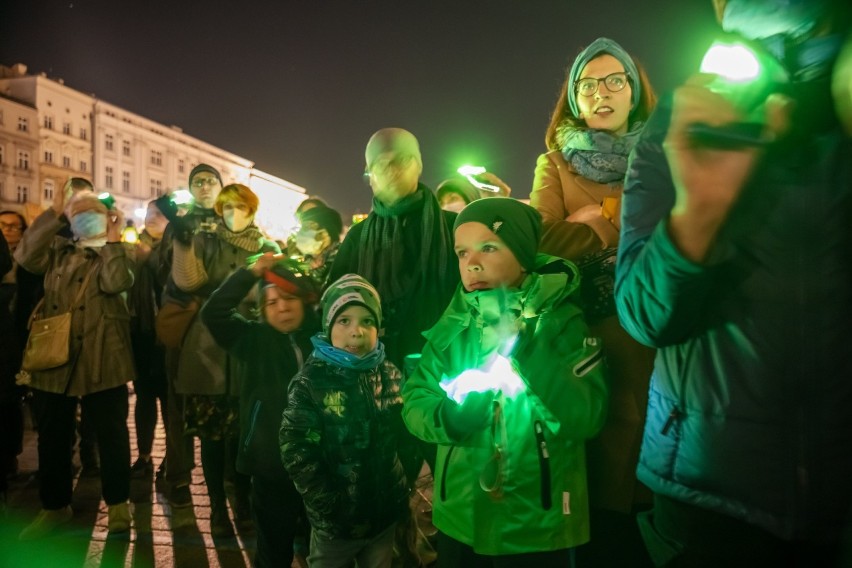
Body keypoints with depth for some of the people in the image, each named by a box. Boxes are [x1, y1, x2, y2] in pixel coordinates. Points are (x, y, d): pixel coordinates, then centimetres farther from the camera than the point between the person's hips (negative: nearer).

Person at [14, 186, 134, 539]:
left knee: (111, 433, 2)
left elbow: (116, 283, -16)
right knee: (53, 436, 12)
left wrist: (112, 239, -13)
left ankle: (117, 504, 16)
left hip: (101, 360, -4)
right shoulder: (58, 251, 15)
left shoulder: (119, 254, 5)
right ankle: (54, 506, 28)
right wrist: (52, 213, -6)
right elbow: (25, 257, -5)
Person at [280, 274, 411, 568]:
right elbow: (297, 454, -16)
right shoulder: (310, 382, -15)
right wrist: (333, 510, -15)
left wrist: (404, 488, -1)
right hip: (337, 521, -3)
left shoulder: (389, 373, -2)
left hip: (386, 512, 4)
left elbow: (404, 434, 4)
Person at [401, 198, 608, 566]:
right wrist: (448, 417, -22)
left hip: (539, 528, -2)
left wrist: (524, 347, -28)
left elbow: (585, 420, -20)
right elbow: (414, 403, -2)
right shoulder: (453, 325, -1)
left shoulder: (563, 322, -10)